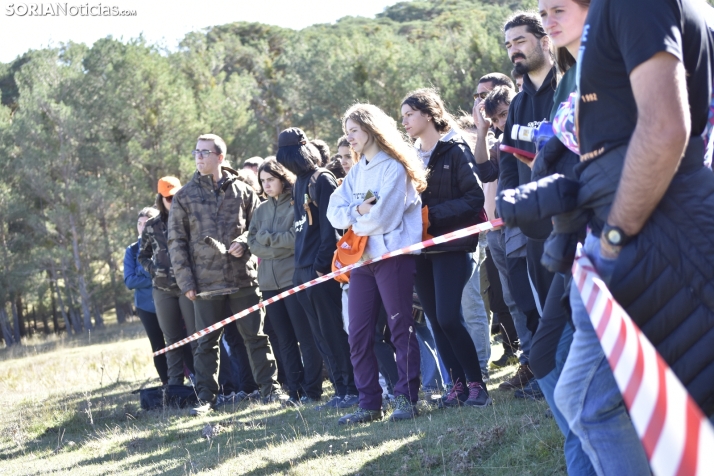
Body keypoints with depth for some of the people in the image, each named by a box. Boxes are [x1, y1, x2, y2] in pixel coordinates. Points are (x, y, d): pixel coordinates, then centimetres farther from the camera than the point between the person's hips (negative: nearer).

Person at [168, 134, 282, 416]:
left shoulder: (242, 191, 6)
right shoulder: (184, 196, 5)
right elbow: (176, 242, 3)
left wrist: (244, 242, -11)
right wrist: (186, 281, -4)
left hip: (243, 278, 0)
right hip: (205, 282, 0)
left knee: (255, 335, 4)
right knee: (206, 342, 4)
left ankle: (269, 387, 13)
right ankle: (206, 397, 11)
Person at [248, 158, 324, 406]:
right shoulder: (261, 210, 15)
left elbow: (297, 237, -15)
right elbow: (253, 244, 6)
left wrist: (267, 238, -9)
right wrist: (281, 246, -10)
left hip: (294, 278, -6)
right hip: (269, 281, 6)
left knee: (306, 337, -4)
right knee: (285, 340, 8)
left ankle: (312, 390, 0)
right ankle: (295, 391, 12)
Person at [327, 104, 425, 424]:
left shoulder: (393, 167, -6)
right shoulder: (356, 173, 17)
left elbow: (383, 216, -15)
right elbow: (334, 213, 7)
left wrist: (354, 221, 1)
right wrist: (357, 211, -11)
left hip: (392, 255, -8)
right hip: (361, 259, 8)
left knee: (401, 328, -3)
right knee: (358, 335, 5)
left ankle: (407, 398, -1)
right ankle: (369, 403, 9)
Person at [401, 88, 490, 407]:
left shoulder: (455, 150, -6)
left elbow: (474, 198, -12)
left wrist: (433, 214, -17)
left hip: (451, 245, -7)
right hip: (421, 248, 7)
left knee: (448, 318, -14)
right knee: (435, 320, 5)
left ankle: (476, 383, -3)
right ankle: (458, 384, 12)